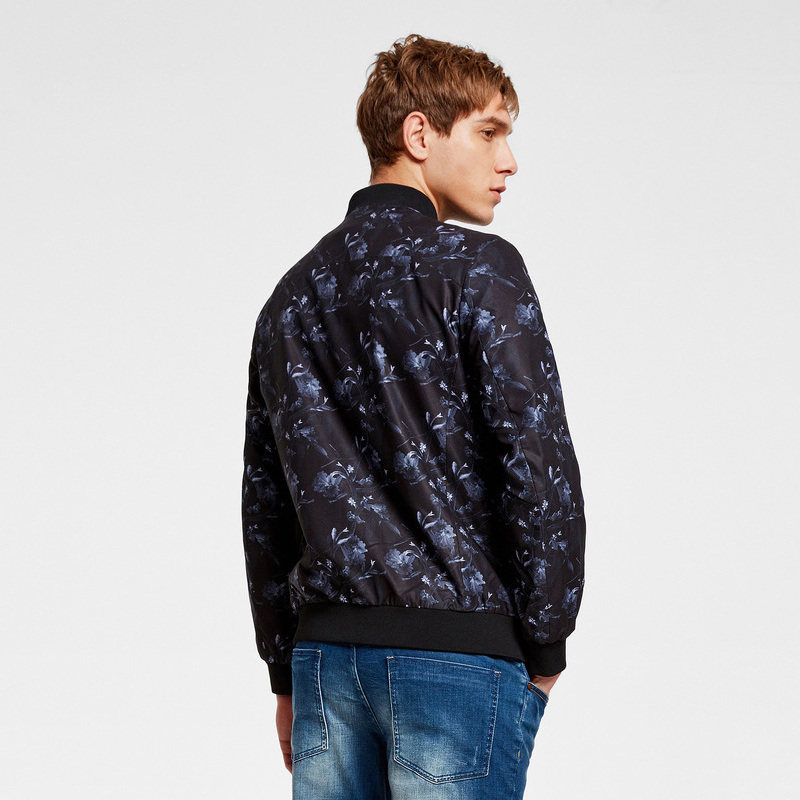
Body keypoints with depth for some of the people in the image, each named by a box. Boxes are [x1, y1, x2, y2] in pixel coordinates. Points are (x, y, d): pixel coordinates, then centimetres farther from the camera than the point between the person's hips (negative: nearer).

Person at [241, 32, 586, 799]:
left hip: (325, 650, 6)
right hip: (459, 649, -6)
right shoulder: (476, 268, -6)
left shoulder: (291, 295, 14)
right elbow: (538, 461, -13)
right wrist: (544, 647, -2)